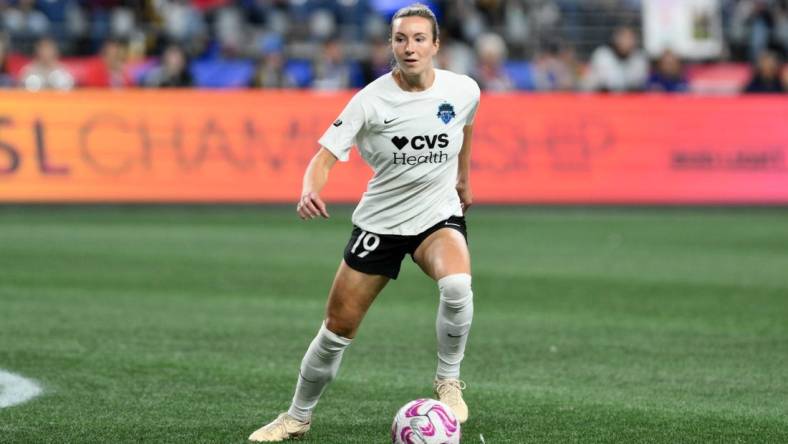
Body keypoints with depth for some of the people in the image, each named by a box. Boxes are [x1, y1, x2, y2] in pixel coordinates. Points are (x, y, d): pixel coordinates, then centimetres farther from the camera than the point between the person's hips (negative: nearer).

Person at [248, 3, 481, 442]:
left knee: (457, 285, -33)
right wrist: (310, 191, -41)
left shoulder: (464, 90, -9)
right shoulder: (371, 100, -17)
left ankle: (449, 381, -9)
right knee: (338, 328, 3)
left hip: (439, 215, 0)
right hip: (380, 221, 0)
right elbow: (326, 155, -20)